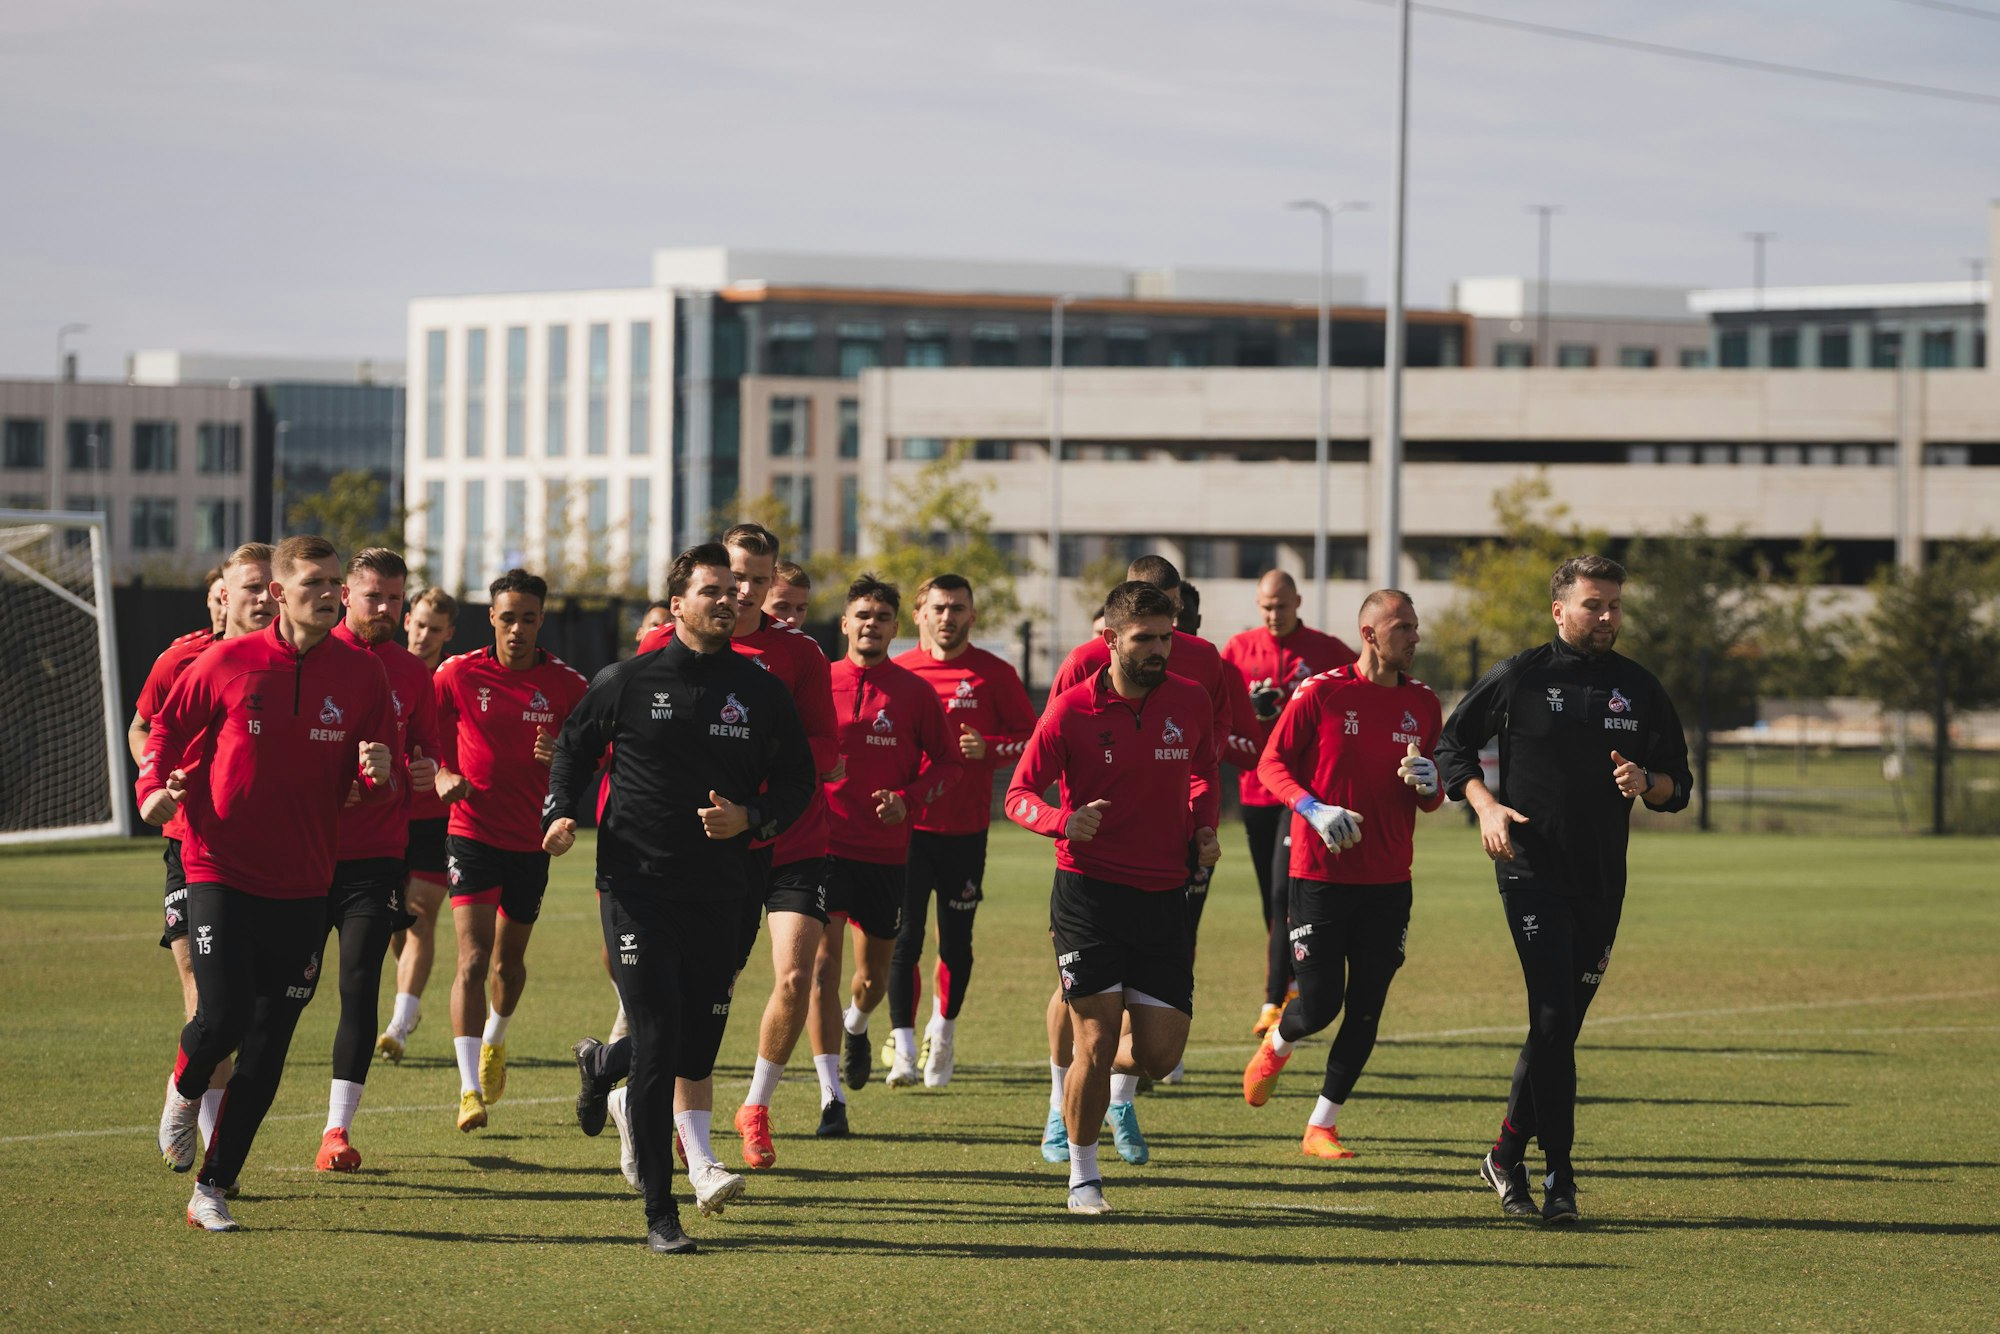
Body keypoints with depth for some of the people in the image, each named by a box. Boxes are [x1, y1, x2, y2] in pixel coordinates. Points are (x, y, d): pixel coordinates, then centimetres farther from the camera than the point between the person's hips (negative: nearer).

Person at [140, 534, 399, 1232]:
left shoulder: (360, 674, 2)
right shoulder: (227, 663, -4)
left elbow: (372, 785, 7)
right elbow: (167, 729, 8)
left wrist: (380, 774, -16)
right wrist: (156, 789, -10)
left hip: (302, 885, 3)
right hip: (221, 870, -2)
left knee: (267, 1049, 1)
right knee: (222, 1016, -17)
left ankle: (213, 1187, 12)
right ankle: (184, 1091, 19)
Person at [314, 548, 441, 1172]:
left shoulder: (412, 674, 9)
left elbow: (426, 755, 17)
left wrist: (426, 770, -5)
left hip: (377, 856, 1)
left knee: (359, 987, -7)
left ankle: (338, 1129, -5)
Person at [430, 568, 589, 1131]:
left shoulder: (565, 683, -2)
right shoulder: (458, 674, -4)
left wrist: (564, 756, -17)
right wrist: (442, 775, -13)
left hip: (532, 840, 2)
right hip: (474, 832, -2)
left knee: (509, 961, 16)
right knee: (473, 961, -15)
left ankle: (493, 1043, 47)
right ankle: (470, 1090, -17)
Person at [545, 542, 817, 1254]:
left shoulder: (761, 692, 6)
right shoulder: (627, 681, 2)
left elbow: (797, 782, 11)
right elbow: (574, 746, 17)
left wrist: (749, 819, -7)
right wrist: (561, 812, 0)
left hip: (721, 894, 3)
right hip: (636, 885, -3)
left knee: (697, 1048, 1)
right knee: (657, 1043, -10)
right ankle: (660, 1215, -6)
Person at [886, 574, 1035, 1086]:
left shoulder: (994, 674, 1)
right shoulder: (899, 672, 4)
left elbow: (1031, 735, 4)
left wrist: (988, 748, -14)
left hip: (965, 828, 0)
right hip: (907, 825, 0)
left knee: (957, 941, 9)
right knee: (905, 937, -10)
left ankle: (943, 1029, 31)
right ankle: (902, 1047, -8)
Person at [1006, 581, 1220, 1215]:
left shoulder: (1191, 703, 4)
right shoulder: (1072, 710, -7)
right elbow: (1019, 793, -2)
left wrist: (1204, 827, 5)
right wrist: (1063, 819, -23)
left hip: (1165, 896, 3)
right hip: (1089, 892, -3)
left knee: (1159, 1055, -2)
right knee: (1096, 1043, -7)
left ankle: (1120, 1088, 34)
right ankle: (1083, 1178, 10)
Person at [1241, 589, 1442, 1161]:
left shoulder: (1422, 703, 7)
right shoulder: (1322, 692, -7)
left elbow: (1430, 800, 16)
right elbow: (1271, 763, -3)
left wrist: (1428, 784, -8)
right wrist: (1314, 809, -19)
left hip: (1388, 880, 4)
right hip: (1320, 873, -4)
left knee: (1366, 1009, 1)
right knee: (1319, 1004, -5)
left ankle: (1322, 1127, 12)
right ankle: (1275, 1046, 31)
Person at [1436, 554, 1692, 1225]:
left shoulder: (1641, 689, 9)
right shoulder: (1519, 677, 0)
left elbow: (1677, 783, 13)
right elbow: (1452, 744, 9)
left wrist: (1646, 781, -10)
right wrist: (1486, 804, -8)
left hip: (1602, 882, 4)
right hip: (1531, 869, -4)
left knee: (1559, 1025, 8)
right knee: (1553, 1019, -15)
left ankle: (1508, 1156, 26)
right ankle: (1559, 1178, -12)